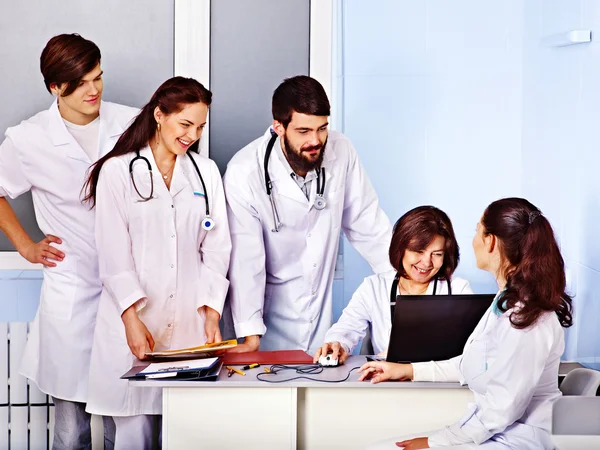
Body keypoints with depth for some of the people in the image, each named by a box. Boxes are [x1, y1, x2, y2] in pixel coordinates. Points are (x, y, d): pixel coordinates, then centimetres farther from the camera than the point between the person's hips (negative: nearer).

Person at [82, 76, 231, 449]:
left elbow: (216, 248, 8)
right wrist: (132, 317, -13)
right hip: (133, 320, -2)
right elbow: (114, 253, -4)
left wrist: (211, 313, -3)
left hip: (190, 321, 3)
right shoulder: (117, 171, 2)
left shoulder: (206, 171, 12)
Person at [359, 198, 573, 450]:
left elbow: (503, 408, -21)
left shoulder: (526, 317, -22)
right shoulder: (509, 301, 9)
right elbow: (473, 364, 22)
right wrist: (411, 371, 21)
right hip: (492, 428, 9)